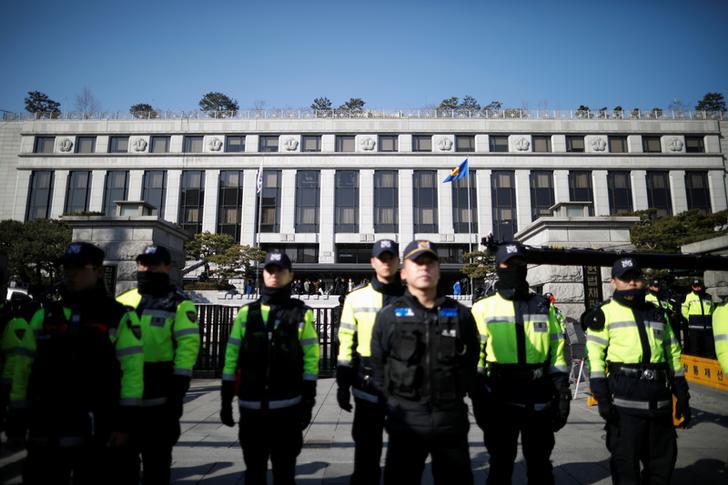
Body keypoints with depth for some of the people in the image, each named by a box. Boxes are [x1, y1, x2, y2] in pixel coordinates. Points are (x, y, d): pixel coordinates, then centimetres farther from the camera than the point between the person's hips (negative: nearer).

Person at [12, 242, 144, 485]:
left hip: (96, 433, -4)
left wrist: (124, 423, -13)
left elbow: (132, 369, -9)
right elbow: (24, 367, 13)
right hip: (45, 432, 4)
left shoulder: (119, 317, -4)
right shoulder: (44, 315, 10)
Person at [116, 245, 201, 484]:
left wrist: (178, 391, -18)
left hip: (158, 398, -5)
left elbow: (187, 346, -12)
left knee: (156, 462, 9)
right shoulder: (122, 300, 12)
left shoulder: (179, 304, -5)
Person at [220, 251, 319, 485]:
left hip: (287, 405, -2)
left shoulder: (302, 314, -1)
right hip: (251, 405, 2)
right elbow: (232, 358, 6)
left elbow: (311, 359, -2)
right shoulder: (246, 313, 5)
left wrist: (308, 402, -5)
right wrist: (226, 401, 4)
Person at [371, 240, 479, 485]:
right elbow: (378, 365, 4)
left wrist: (455, 397, 4)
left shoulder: (461, 314, 2)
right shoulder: (388, 315, -2)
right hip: (405, 421, -1)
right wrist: (398, 403, 3)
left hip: (452, 419, 1)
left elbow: (471, 363, 8)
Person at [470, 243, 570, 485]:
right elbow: (474, 357, -3)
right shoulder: (483, 309, -1)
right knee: (500, 464, 12)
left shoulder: (544, 307, 8)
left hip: (539, 400, 3)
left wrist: (562, 393, 2)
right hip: (500, 400, -2)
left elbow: (557, 352, 8)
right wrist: (479, 399, -7)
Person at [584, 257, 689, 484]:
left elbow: (673, 354, 18)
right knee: (625, 463, 2)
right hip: (624, 401, -5)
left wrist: (682, 396, 14)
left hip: (659, 400, 5)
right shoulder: (605, 313, -1)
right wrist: (602, 397, -13)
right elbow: (594, 355, -7)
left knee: (664, 459, 16)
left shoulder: (657, 313, 17)